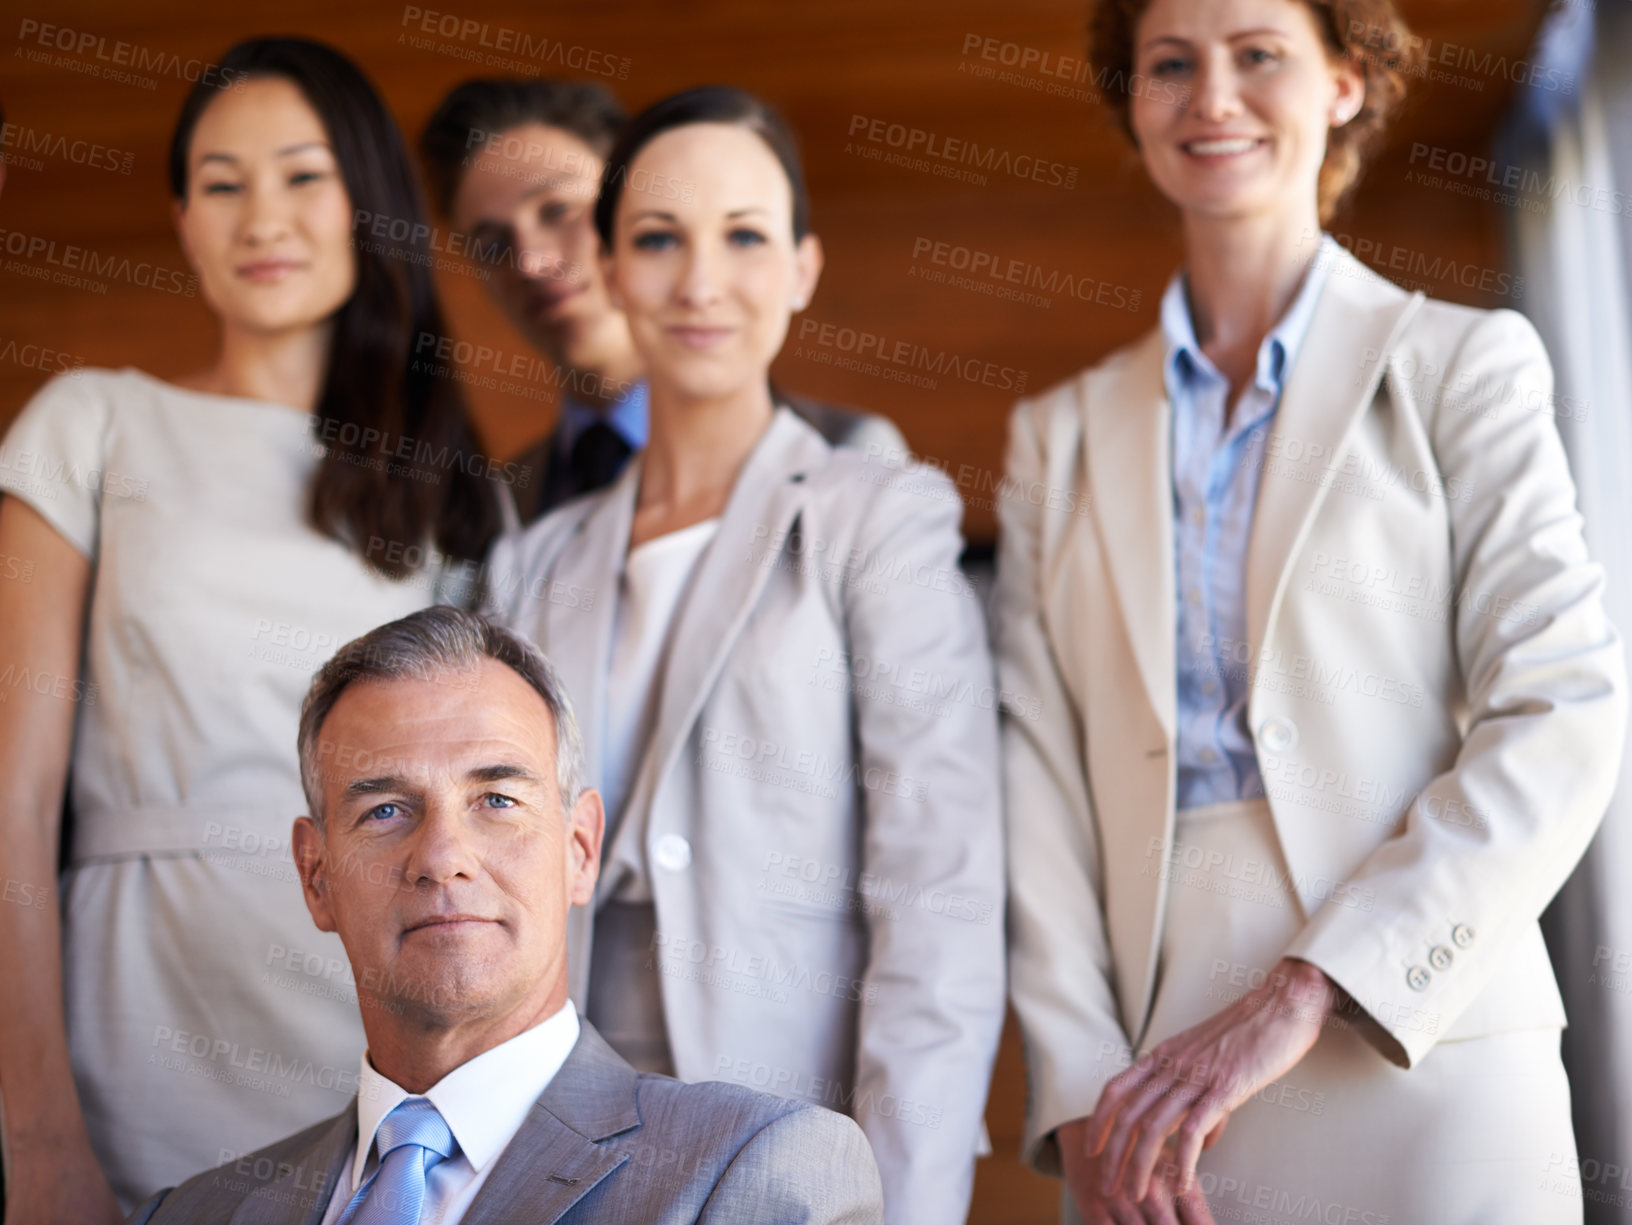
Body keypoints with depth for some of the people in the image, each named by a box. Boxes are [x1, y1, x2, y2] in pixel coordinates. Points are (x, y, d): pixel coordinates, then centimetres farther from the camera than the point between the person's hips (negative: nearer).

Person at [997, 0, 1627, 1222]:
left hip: (1419, 1067, -2)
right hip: (1149, 1091, 3)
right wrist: (1080, 1087, -8)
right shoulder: (1061, 433, 13)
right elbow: (1042, 774, 5)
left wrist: (1302, 992, -16)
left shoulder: (1464, 361, 4)